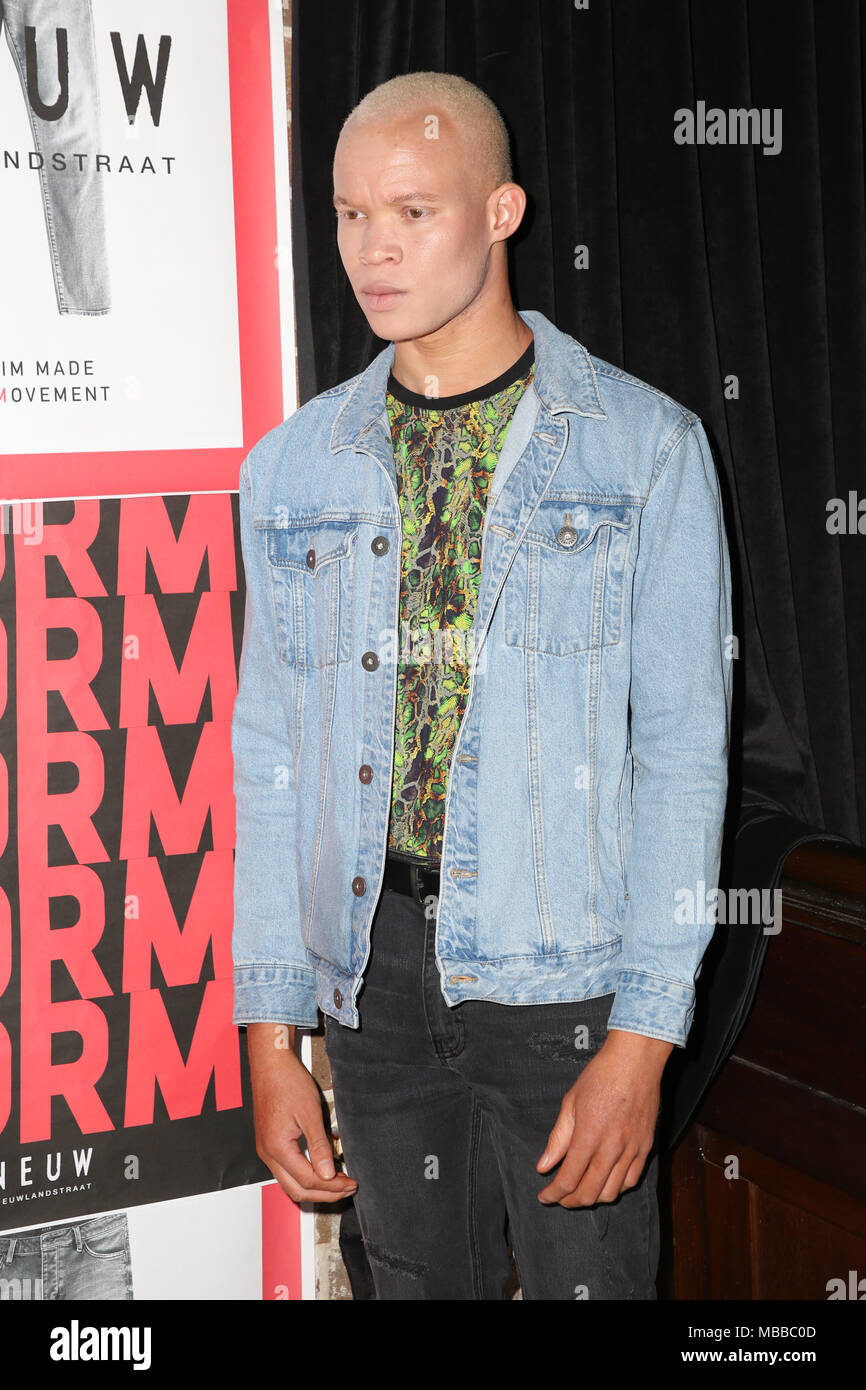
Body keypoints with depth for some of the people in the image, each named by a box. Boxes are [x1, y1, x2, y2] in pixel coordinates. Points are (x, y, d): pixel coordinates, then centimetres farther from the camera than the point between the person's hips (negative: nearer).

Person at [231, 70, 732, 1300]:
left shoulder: (645, 445, -3)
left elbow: (682, 750, -6)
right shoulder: (292, 467, 7)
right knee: (419, 1279, 15)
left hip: (561, 970, -3)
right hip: (372, 968, 3)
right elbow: (270, 759, 8)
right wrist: (270, 1036, 4)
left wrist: (645, 1034, -12)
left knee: (589, 1274, 3)